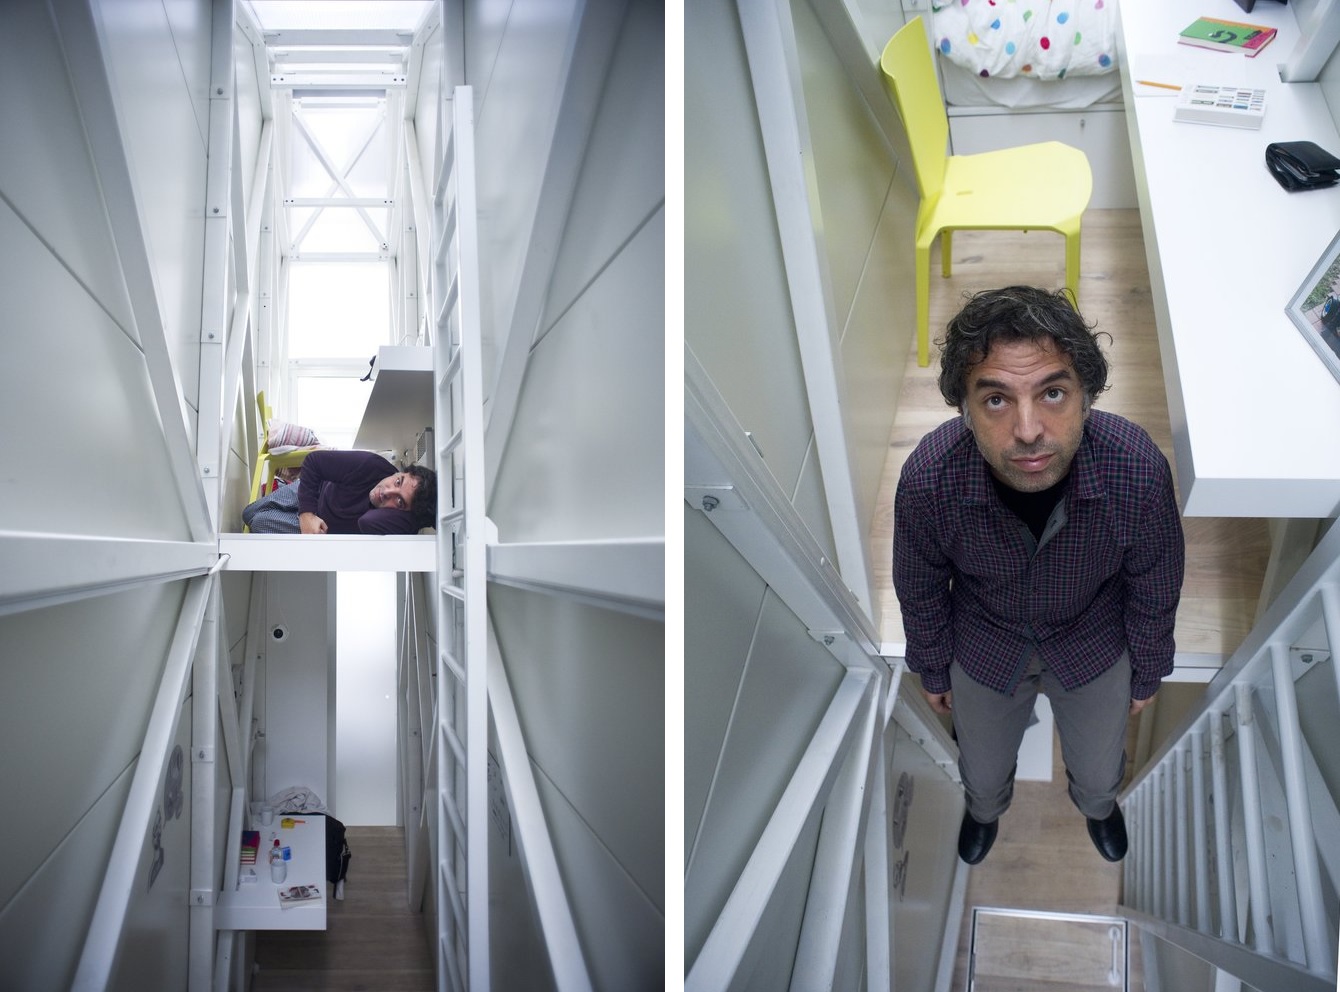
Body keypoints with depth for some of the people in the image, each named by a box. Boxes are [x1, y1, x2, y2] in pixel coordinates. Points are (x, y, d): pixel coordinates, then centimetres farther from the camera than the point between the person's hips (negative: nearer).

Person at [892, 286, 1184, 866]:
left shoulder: (1139, 470, -37)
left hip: (1095, 649, 0)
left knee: (1100, 772, 28)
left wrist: (1147, 672, 2)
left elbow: (1155, 588, -14)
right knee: (983, 772, 28)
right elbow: (920, 589, -13)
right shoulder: (928, 478, -37)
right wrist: (931, 670, 3)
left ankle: (1097, 805, 67)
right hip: (984, 653, 0)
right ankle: (985, 809, 66)